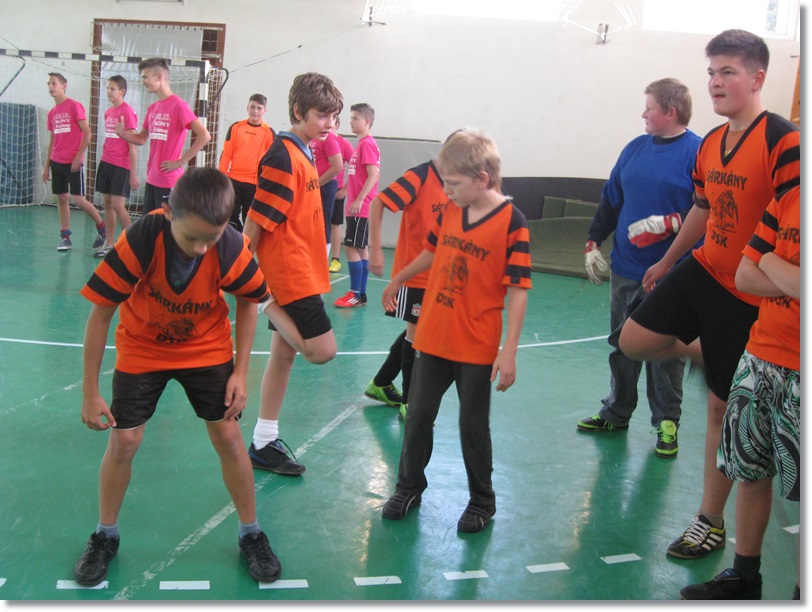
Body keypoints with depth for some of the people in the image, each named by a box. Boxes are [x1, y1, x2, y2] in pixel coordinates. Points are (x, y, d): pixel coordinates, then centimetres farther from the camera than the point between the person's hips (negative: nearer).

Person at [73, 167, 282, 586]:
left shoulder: (231, 248, -28)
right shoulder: (140, 240, -33)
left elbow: (248, 301, -6)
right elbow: (100, 315, -22)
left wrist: (240, 372, -9)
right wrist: (90, 393, -17)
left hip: (207, 348, 1)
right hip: (141, 348, -1)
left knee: (228, 438, -1)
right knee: (123, 441, -2)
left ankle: (251, 535, 19)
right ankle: (105, 536, 23)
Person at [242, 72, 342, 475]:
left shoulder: (302, 155, 14)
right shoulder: (283, 156, -16)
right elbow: (257, 220, -17)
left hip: (300, 272, 10)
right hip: (289, 274, -10)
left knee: (284, 354, 12)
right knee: (322, 349, -13)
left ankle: (264, 443, 21)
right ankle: (264, 305, 1)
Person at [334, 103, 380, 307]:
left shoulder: (367, 144, -13)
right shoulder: (362, 144, 15)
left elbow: (373, 175, -21)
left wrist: (359, 200, -23)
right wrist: (346, 191, 19)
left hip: (360, 207, -10)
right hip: (357, 206, 10)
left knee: (351, 247, -8)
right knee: (361, 248, 10)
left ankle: (356, 294, -4)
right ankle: (360, 294, 15)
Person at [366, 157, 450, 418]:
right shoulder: (420, 176, -18)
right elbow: (378, 203, -19)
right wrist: (375, 249, -23)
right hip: (412, 272, -7)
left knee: (417, 331, 17)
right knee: (416, 332, -2)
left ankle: (381, 384, 34)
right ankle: (409, 403, 11)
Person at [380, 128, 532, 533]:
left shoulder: (511, 222, -16)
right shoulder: (449, 212, 0)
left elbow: (518, 291, -17)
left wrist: (509, 351, -20)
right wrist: (398, 281, 34)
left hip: (477, 347, -5)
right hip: (432, 338, 5)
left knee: (473, 425, 8)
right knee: (418, 415, 14)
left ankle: (482, 502, 27)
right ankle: (409, 487, 33)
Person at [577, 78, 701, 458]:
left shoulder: (698, 153, -11)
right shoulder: (635, 148, 9)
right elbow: (610, 199, 15)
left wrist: (669, 223, -24)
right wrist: (593, 242, 12)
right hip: (625, 270, 6)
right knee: (622, 345, 16)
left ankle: (667, 423, 19)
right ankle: (617, 413, 31)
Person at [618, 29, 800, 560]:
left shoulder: (783, 141, -20)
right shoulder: (710, 145, 6)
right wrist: (668, 261, 30)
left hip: (748, 294, -7)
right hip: (703, 271, 7)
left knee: (722, 407, 3)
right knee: (634, 341, 5)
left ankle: (711, 522, 20)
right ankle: (709, 354, 32)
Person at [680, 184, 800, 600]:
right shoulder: (787, 198, 6)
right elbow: (745, 276, 3)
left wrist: (773, 264, -6)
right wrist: (793, 281, -11)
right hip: (760, 359, 6)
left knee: (802, 488, 5)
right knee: (750, 472, 15)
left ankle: (801, 592, 21)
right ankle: (744, 576, 31)